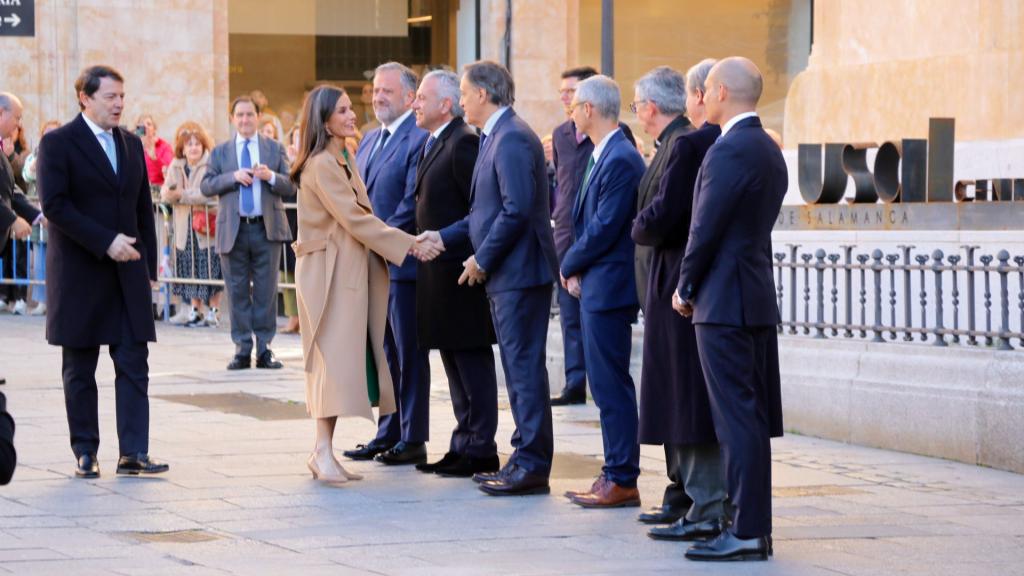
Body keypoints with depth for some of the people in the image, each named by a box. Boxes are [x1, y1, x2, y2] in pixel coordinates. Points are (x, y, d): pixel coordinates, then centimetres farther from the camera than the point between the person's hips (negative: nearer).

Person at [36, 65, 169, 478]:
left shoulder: (131, 144, 13)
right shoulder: (58, 143, -5)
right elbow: (54, 205, -14)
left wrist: (148, 267, 10)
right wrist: (106, 242, -19)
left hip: (128, 273, 5)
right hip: (79, 274, -5)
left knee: (134, 363, -3)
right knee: (79, 370, 4)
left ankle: (133, 452, -3)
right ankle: (85, 452, 11)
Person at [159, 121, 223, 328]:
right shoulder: (176, 166, 11)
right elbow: (166, 193, 4)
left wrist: (182, 195, -17)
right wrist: (169, 193, -20)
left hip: (207, 227, -5)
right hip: (185, 228, 5)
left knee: (211, 271, -3)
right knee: (190, 271, 8)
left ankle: (213, 311, 5)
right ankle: (195, 311, 17)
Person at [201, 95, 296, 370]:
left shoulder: (275, 149, 10)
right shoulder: (220, 152, 10)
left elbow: (291, 188, 4)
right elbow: (206, 187, 0)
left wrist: (271, 176, -15)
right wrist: (233, 176, -14)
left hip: (267, 228, 0)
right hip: (233, 230, 0)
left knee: (266, 291, 1)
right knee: (238, 292, 2)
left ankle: (264, 348, 6)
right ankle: (242, 348, 7)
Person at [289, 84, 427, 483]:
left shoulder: (342, 161, 18)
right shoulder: (321, 164, -13)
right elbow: (355, 218, -18)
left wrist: (406, 242, 6)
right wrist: (407, 244, -17)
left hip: (350, 269, 9)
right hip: (330, 271, -9)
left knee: (341, 358, 7)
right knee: (334, 356, -12)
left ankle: (323, 451, 9)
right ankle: (324, 453, -13)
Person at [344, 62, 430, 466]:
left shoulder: (419, 139, -11)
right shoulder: (369, 142, 17)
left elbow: (413, 203, -17)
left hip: (402, 262, -8)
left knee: (408, 353, -1)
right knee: (383, 352, 12)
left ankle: (412, 440, 4)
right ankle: (387, 433, 19)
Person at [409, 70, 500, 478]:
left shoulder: (465, 142, -14)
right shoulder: (434, 144, 16)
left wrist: (445, 240, -18)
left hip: (460, 270, -10)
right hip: (440, 271, 10)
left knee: (472, 362, -4)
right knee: (454, 363, 13)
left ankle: (480, 450, 1)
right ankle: (464, 445, 19)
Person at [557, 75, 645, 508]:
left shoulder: (621, 160, -17)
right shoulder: (602, 156, 15)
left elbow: (605, 228, -20)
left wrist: (569, 266, -6)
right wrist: (576, 270, 4)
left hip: (608, 288, -10)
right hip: (594, 288, 10)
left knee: (612, 387, -6)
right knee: (607, 386, 13)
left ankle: (622, 481, -1)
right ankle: (615, 474, 19)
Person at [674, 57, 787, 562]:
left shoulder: (729, 150, -15)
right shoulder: (769, 151, 15)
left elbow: (705, 229, -14)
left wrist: (685, 289, -3)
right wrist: (695, 285, 17)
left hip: (724, 301, -9)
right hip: (758, 297, 9)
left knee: (737, 418, -8)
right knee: (750, 418, 12)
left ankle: (747, 533, -7)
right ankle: (754, 524, 16)